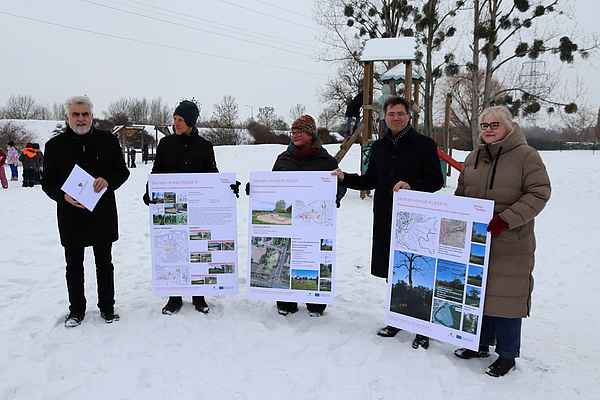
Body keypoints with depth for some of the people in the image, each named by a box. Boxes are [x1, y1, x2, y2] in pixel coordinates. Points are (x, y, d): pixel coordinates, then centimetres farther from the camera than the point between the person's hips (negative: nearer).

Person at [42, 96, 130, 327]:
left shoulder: (108, 140, 1)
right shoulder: (55, 145, 1)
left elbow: (123, 171, 4)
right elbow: (47, 182, 2)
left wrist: (108, 181, -17)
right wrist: (64, 196, -18)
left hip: (103, 215, 0)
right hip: (71, 216, 0)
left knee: (105, 263, 12)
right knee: (74, 266, 12)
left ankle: (107, 307, 26)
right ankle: (76, 310, 27)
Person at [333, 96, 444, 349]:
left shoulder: (424, 145, -2)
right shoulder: (379, 147, 14)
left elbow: (436, 181, -5)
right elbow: (370, 180, 19)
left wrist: (411, 186, -22)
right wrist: (345, 178, 6)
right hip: (385, 219, 5)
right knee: (391, 272, 12)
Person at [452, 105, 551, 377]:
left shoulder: (526, 155, -6)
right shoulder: (474, 157, 10)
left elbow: (539, 193, -12)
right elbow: (460, 193, 19)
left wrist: (505, 219, -21)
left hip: (510, 243, -5)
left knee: (506, 295, 1)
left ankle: (507, 355, 18)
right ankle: (481, 344, 31)